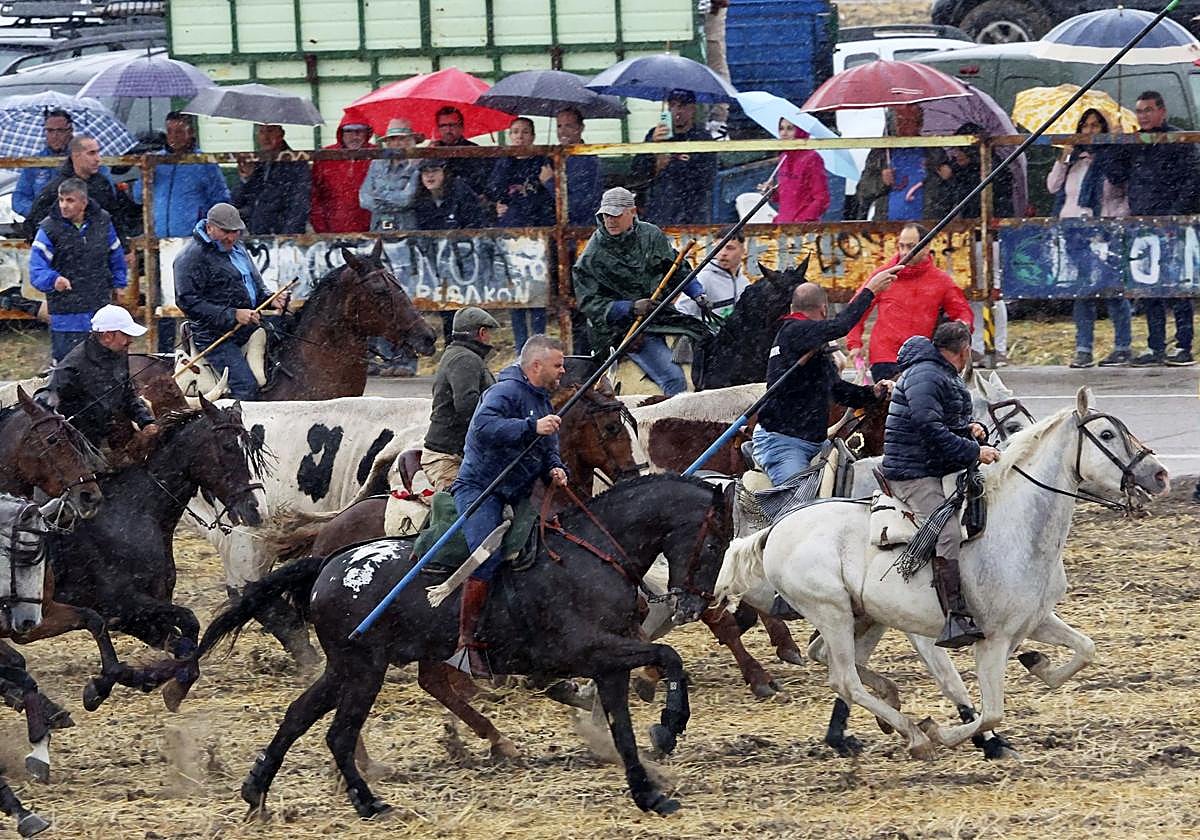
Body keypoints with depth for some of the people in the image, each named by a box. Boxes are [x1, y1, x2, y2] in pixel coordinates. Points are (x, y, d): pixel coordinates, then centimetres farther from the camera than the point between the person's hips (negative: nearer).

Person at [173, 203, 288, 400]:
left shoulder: (237, 249, 19)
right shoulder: (193, 256, -8)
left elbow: (257, 289, 29)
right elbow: (188, 302, -17)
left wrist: (271, 300, 3)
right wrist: (232, 315, -23)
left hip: (249, 331, 8)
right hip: (217, 337, -8)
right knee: (246, 387, -23)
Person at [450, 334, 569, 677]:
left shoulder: (543, 401, 20)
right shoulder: (506, 392, -12)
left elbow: (547, 449, 29)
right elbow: (484, 427, -30)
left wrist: (554, 468, 6)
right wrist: (532, 427, -36)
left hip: (515, 494, 10)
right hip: (479, 487, -10)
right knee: (487, 558, -26)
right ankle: (467, 643, -24)